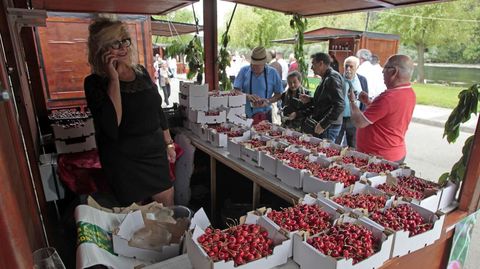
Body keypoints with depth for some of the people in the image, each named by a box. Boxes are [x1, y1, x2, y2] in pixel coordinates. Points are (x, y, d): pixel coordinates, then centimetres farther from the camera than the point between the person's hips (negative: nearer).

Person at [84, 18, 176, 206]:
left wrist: (168, 142, 12)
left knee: (168, 204, 14)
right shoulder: (95, 82, -12)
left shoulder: (141, 72, 3)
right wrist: (113, 78, -24)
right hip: (124, 161, -4)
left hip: (155, 152, 4)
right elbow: (112, 126, -27)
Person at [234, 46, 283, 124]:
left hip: (264, 115, 0)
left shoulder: (272, 73, -1)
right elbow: (236, 90, -3)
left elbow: (278, 94, 4)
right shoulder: (244, 71, 0)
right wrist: (248, 96, -22)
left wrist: (268, 101, -15)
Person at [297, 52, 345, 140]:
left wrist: (323, 124, -24)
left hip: (328, 127, -9)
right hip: (322, 125, 9)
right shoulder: (326, 78, 16)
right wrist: (310, 101, 10)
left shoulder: (332, 78, -15)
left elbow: (339, 105, -24)